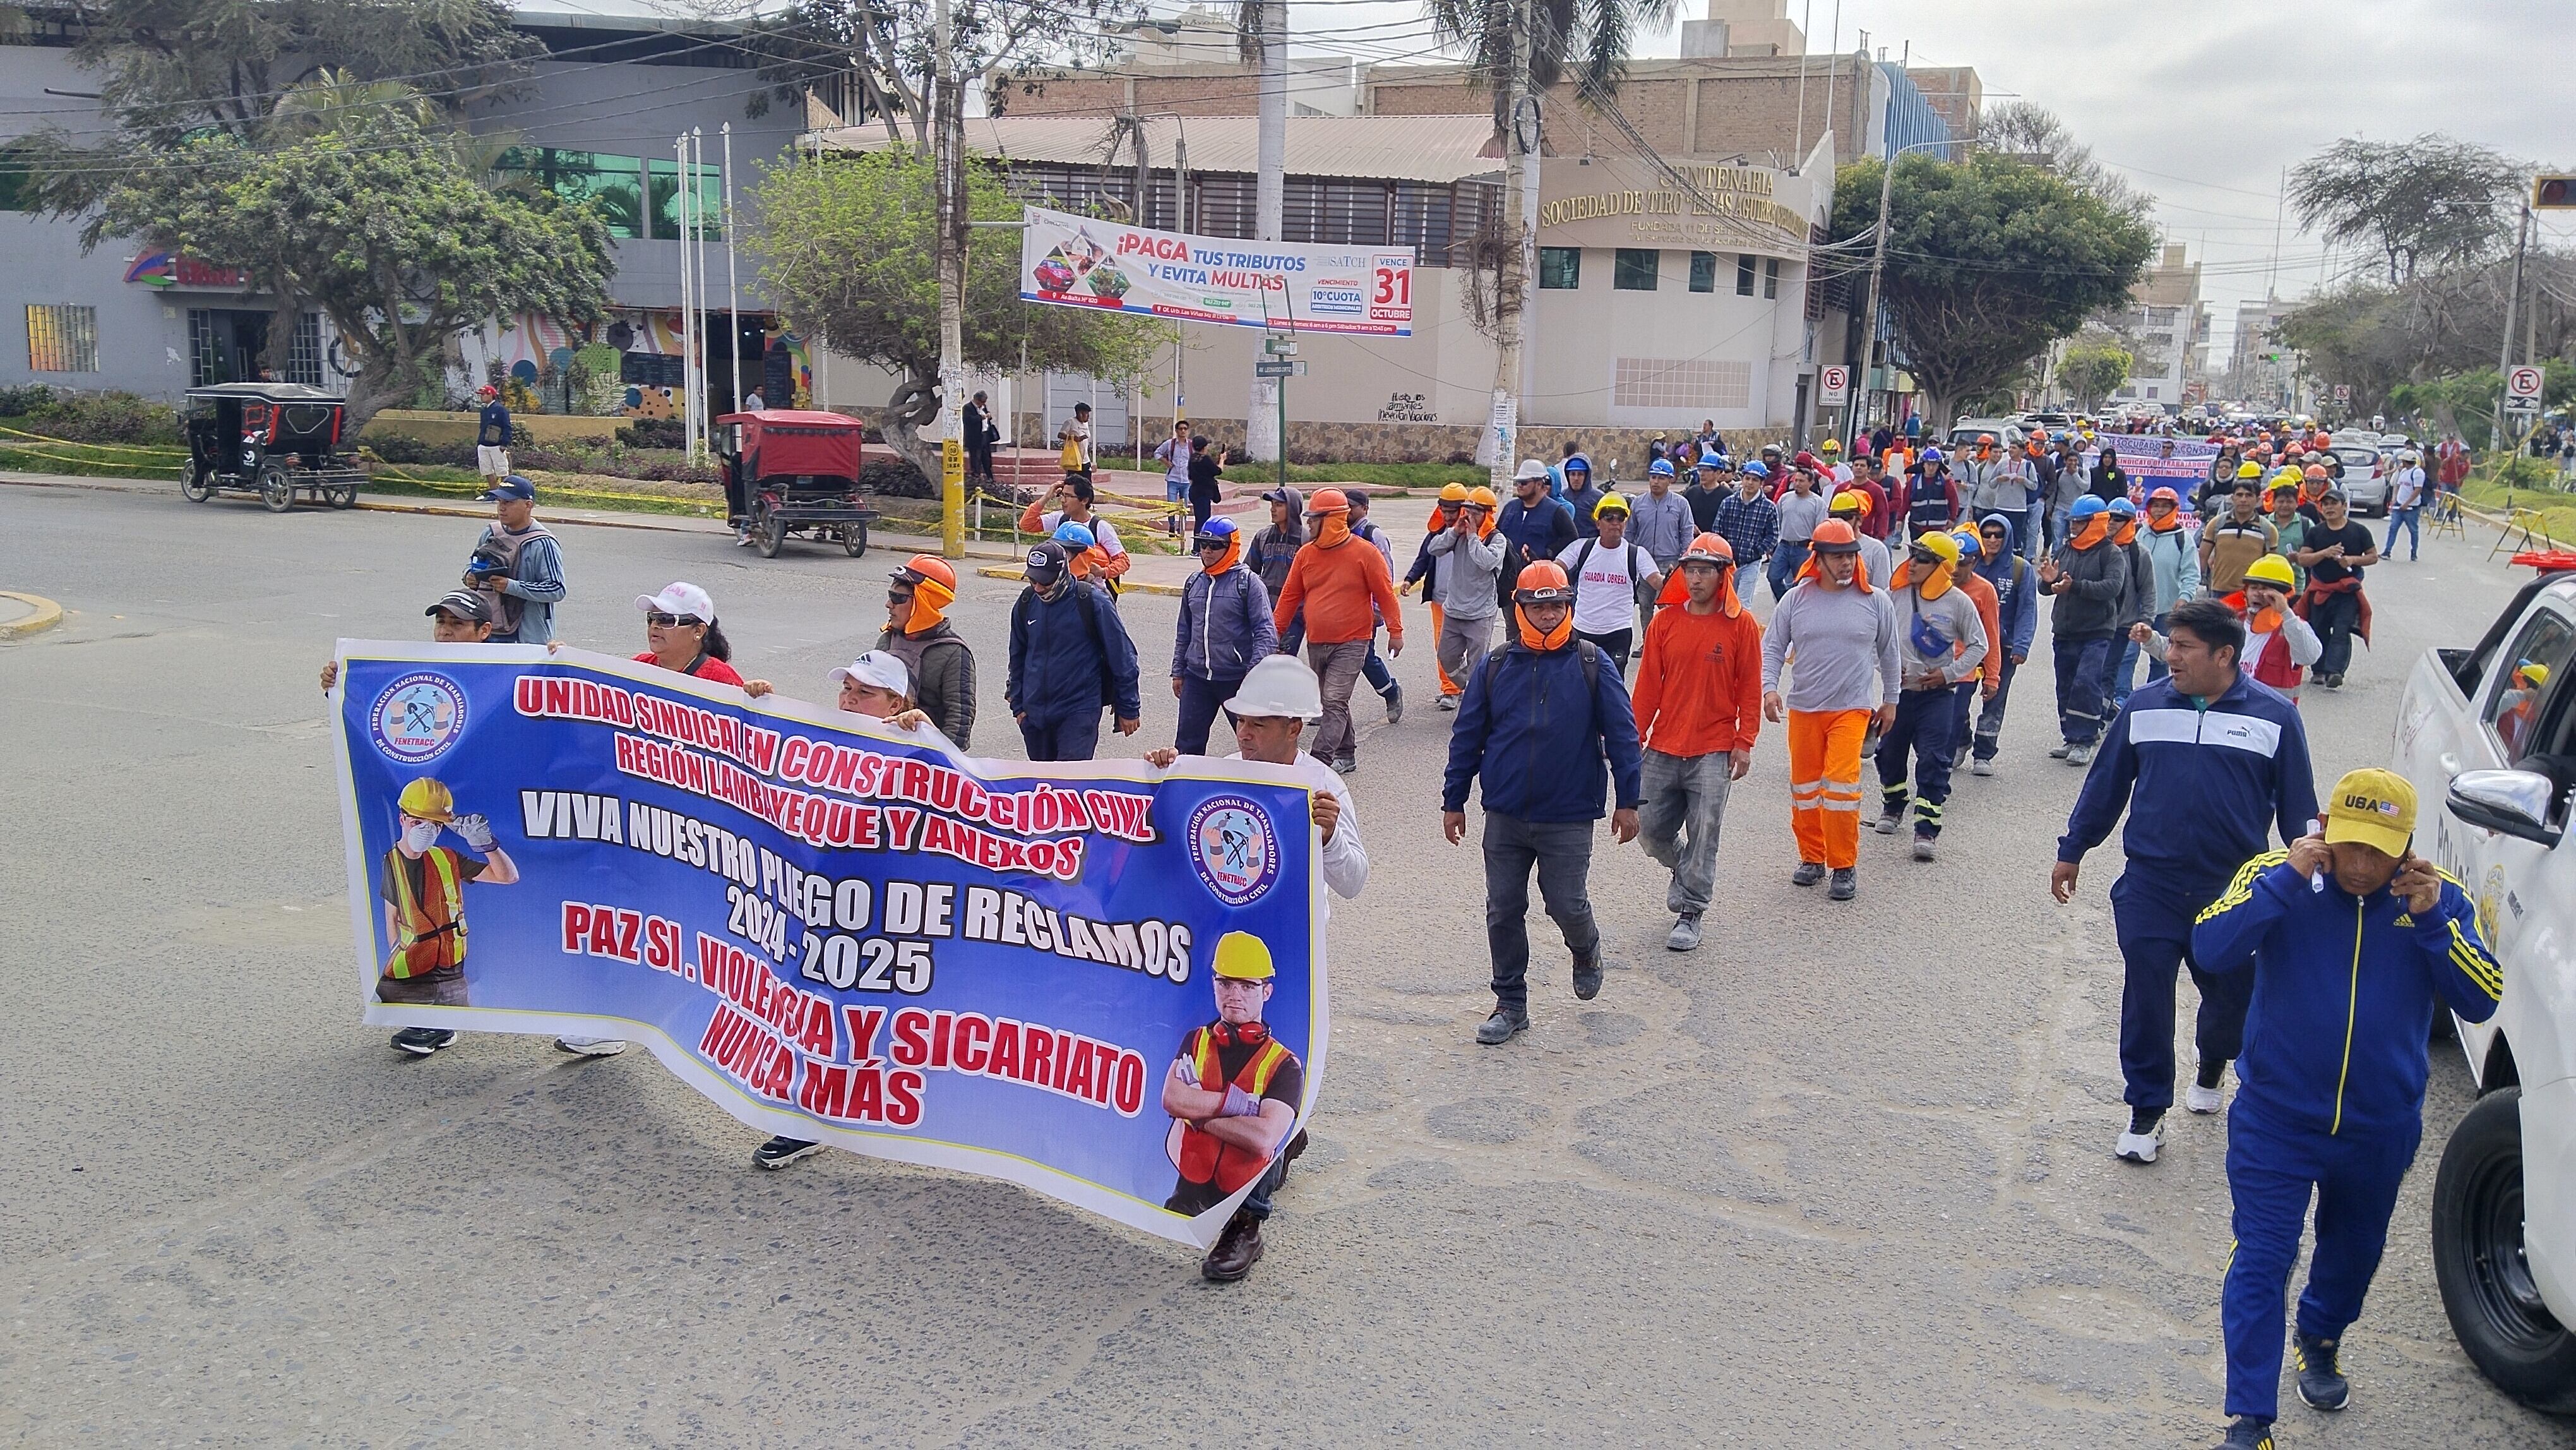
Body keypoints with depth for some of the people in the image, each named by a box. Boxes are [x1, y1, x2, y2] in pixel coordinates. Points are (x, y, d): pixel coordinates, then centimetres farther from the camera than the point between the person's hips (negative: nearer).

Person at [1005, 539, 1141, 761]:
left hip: (1079, 711, -5)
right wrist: (1018, 704, 17)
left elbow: (1122, 656, -5)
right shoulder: (1026, 603, 3)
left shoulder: (1092, 602, -11)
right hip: (1034, 713, 5)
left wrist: (1128, 709, -2)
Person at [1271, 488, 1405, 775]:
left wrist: (1396, 631, -4)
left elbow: (1385, 594, -3)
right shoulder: (1306, 554, 5)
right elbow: (1289, 596, 11)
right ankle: (1346, 756, 27)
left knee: (1334, 703, -13)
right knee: (1334, 704, 15)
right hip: (1316, 644, 6)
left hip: (1351, 643, -6)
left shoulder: (1364, 553, -8)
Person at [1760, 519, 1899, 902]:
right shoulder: (1796, 600, 0)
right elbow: (1772, 647, 6)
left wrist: (1890, 700, 15)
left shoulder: (1875, 601, 0)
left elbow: (1889, 653, 11)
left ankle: (1844, 866, 1)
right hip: (1802, 708, 2)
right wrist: (1769, 687, -9)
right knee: (1804, 784, 10)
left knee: (1841, 783, -11)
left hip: (1852, 708, -2)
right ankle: (1811, 858, 25)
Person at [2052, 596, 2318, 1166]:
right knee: (2145, 999, -1)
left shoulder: (2274, 717, -3)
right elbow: (2105, 784, 9)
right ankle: (2146, 1112, 12)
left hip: (2235, 892, 0)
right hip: (2150, 885, 0)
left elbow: (2297, 808, 4)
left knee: (2231, 996, 14)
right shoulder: (2146, 705, 1)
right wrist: (2072, 852, 11)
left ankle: (2211, 1070, 45)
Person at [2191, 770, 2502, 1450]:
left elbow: (2481, 1001, -12)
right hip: (2277, 1119, -3)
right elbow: (2211, 948, -26)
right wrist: (2287, 880, -32)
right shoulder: (2276, 875, -13)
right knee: (2260, 1263, -4)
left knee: (2353, 1253, 25)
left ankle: (2321, 1340, 54)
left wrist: (2433, 920, -24)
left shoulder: (2440, 899, -6)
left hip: (2381, 1130, 4)